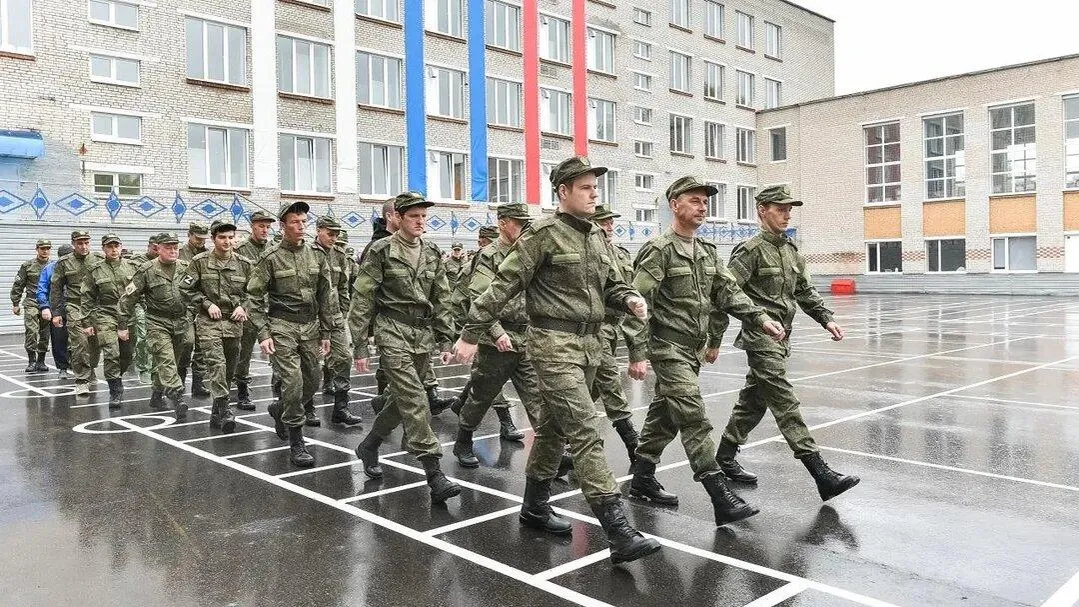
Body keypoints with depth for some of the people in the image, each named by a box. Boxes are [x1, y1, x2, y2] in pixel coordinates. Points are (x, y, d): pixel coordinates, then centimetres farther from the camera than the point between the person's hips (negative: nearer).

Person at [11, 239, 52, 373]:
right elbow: (18, 286, 7)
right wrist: (15, 304, 3)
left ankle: (41, 361, 16)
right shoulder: (27, 266, 4)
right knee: (31, 331, -13)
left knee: (45, 334, 6)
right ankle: (31, 361, -5)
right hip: (31, 303, -2)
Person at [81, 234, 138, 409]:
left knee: (127, 355, 8)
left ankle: (116, 377, 36)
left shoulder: (131, 267, 7)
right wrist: (88, 323, 0)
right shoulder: (95, 270, 1)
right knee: (111, 354, -13)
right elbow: (87, 298, 4)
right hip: (105, 315, -3)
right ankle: (115, 391, -4)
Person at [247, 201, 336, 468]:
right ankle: (296, 443, -3)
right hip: (281, 326, -4)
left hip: (310, 326, 5)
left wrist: (326, 332, 8)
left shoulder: (316, 255, 6)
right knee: (293, 381, -14)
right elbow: (255, 297, -2)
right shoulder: (271, 258, -4)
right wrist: (263, 333, -10)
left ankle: (280, 409, 40)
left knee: (311, 383, 9)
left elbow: (326, 296, 10)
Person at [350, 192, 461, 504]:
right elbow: (361, 300, -5)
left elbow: (441, 300, 14)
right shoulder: (381, 252, -5)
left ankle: (368, 446, 38)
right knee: (415, 401, -13)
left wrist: (445, 340, 9)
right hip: (393, 331, -6)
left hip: (424, 334, 6)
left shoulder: (433, 254, 11)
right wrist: (360, 345, -8)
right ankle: (435, 475, -14)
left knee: (402, 399, 14)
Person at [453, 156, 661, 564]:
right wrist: (471, 334, -12)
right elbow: (504, 285, -11)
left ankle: (535, 504, 35)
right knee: (585, 431, -14)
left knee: (554, 426, 18)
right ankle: (619, 533, -16)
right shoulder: (544, 234, -9)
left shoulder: (597, 237, 14)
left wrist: (631, 300, -3)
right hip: (554, 343, -8)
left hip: (589, 343, 8)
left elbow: (612, 285, 20)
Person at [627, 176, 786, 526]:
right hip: (668, 348, -8)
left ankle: (642, 480, 29)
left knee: (665, 415, 16)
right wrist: (638, 354, -20)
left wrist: (760, 318, -3)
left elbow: (728, 293, 11)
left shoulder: (707, 252, 13)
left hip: (692, 349, 8)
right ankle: (721, 498, -10)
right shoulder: (659, 250, -12)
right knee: (694, 420, -10)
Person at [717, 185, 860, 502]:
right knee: (785, 403, -11)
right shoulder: (751, 250, -10)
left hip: (781, 337, 9)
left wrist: (826, 319, 11)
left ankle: (725, 457, 29)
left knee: (754, 400, 15)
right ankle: (820, 473, -13)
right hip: (761, 337, -9)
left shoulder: (791, 251, 16)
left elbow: (805, 291, 21)